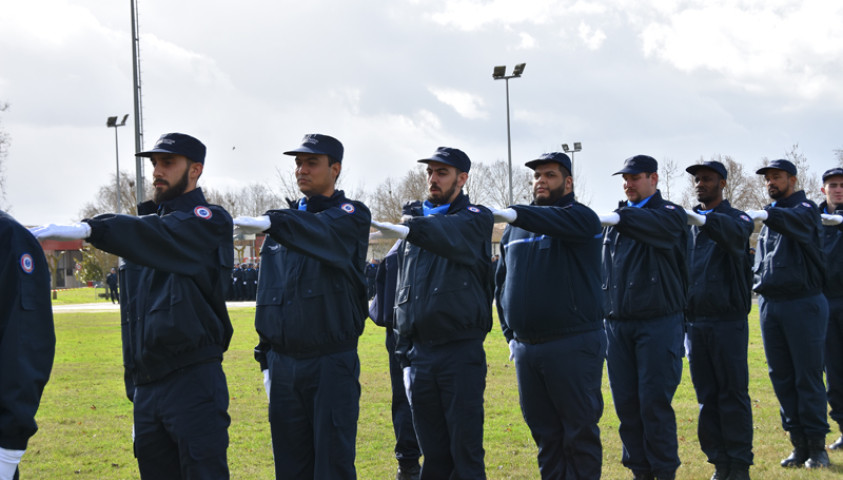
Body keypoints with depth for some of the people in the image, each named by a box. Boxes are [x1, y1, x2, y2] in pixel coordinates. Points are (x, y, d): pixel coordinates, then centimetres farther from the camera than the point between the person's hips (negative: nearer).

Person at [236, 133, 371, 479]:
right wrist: (267, 359, 15)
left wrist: (271, 223, -43)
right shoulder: (288, 222, 15)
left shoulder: (352, 216, -1)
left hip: (331, 363, -5)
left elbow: (325, 233, -27)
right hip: (283, 363, 5)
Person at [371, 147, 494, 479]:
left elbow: (451, 234, -27)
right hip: (420, 355, 5)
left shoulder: (475, 219, 0)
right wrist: (404, 354, 14)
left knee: (465, 453, -4)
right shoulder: (417, 221, 17)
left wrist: (407, 228, -44)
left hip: (460, 352, -5)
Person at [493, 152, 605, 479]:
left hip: (572, 346, -6)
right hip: (525, 349, 6)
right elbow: (501, 282, 23)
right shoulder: (515, 231, 16)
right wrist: (510, 334, 15)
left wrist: (511, 214, -41)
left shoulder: (581, 217, -3)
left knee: (580, 432, -1)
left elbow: (554, 220, -27)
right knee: (544, 433, 11)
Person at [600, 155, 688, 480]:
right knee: (626, 404, 5)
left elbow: (657, 225, -27)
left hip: (658, 322, -5)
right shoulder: (617, 221, 16)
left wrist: (616, 218, -36)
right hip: (618, 324, 5)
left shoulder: (670, 214, -1)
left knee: (655, 403, -7)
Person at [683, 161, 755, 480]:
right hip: (694, 323, 5)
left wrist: (699, 218, -42)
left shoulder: (736, 219, 0)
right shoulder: (686, 225, 14)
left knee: (733, 395, -3)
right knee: (707, 398, 7)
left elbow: (736, 234, -26)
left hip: (728, 322, -4)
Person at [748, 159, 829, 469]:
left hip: (802, 303, -7)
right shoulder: (768, 216, 18)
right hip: (769, 304, 7)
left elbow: (796, 221, -29)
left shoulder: (805, 209, -4)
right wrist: (758, 282, 4)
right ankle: (799, 445, 12)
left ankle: (817, 446, 3)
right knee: (781, 378, 6)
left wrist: (766, 215, -46)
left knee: (808, 377, -4)